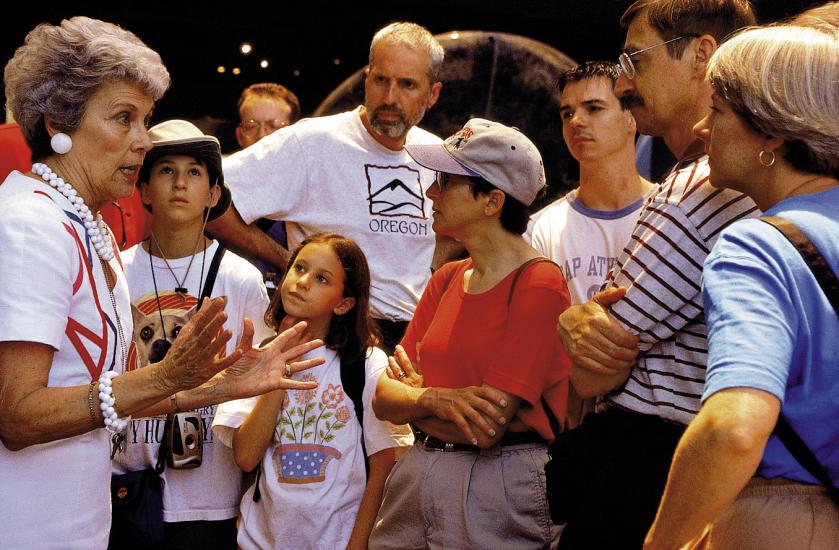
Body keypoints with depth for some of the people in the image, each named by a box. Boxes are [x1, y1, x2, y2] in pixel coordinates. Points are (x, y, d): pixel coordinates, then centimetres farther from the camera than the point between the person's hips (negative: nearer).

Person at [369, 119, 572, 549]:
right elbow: (383, 400, 3)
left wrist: (413, 393, -4)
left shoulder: (540, 287, -14)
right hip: (414, 479, 6)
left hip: (497, 491, -6)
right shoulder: (447, 280, 9)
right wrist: (435, 398, -18)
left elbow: (485, 428, -20)